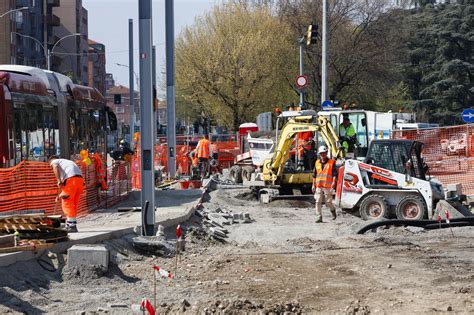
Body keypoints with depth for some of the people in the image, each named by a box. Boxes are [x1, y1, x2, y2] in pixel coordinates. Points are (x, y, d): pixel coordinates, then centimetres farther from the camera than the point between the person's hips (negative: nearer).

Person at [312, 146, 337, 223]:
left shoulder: (332, 162, 1)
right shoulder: (317, 163, 13)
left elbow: (335, 173, -4)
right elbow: (314, 175, 18)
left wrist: (334, 182, -17)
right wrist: (313, 185, 15)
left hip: (328, 186, -4)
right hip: (319, 186, 4)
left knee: (328, 202, 0)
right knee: (318, 202, -1)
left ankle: (333, 210, 31)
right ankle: (319, 217, 4)